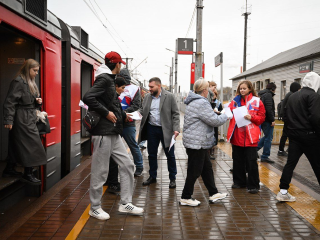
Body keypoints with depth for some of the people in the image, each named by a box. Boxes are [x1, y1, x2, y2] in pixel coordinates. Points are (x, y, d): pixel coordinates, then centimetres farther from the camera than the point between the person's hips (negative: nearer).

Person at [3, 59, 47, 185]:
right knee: (31, 145, -7)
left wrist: (38, 102, 3)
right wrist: (8, 120, -19)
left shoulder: (31, 82, 16)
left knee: (17, 144, 15)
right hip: (22, 119, -9)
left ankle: (9, 169, 27)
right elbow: (10, 102, -17)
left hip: (29, 119, 9)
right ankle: (28, 174, 2)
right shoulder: (18, 82, -13)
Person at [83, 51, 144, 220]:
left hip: (113, 133, 10)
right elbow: (88, 98, -24)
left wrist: (124, 116, 29)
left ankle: (125, 203, 19)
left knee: (127, 165, 10)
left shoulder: (109, 80, 18)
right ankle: (95, 208, 17)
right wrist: (107, 113, -20)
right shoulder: (104, 79, -11)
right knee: (100, 171, 1)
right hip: (103, 132, -10)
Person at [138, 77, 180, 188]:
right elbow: (142, 111, 13)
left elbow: (175, 114, -6)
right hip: (151, 129, 4)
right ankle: (152, 176, 28)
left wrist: (176, 128, -15)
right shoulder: (147, 97, 8)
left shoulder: (169, 96, -6)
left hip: (166, 130, -4)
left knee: (170, 154, 5)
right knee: (151, 154, 13)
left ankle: (172, 178, 19)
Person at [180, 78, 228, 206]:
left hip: (199, 142, 11)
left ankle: (213, 193, 29)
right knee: (194, 171, 0)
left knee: (207, 167, 18)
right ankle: (185, 198, 12)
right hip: (196, 143, -11)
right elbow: (214, 120, -20)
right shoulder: (201, 103, -21)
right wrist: (225, 116, -2)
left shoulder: (194, 101, 13)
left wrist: (218, 115, 13)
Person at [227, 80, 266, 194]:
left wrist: (251, 117, -17)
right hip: (237, 136, 4)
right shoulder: (235, 100, 11)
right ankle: (239, 181, 27)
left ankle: (253, 185, 8)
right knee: (237, 160, 12)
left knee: (251, 161, -2)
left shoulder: (257, 101, 1)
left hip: (250, 136, -4)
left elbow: (262, 118, -1)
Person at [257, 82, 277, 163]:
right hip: (267, 120, -10)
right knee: (268, 137, -2)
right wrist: (272, 120, -18)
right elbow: (269, 109, -21)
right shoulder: (268, 95, -12)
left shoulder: (261, 95, 18)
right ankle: (265, 156, 2)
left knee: (267, 136, 21)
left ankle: (255, 148, 17)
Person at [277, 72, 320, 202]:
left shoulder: (292, 96, 12)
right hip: (308, 135, -6)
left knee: (290, 162, 7)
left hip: (293, 134, 6)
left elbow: (285, 115, 16)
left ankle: (283, 191, 5)